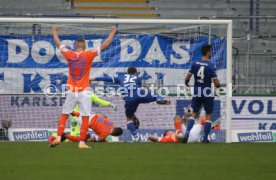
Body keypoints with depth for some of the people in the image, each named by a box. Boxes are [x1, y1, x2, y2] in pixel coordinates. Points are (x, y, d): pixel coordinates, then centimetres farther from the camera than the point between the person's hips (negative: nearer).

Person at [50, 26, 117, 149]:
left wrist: (55, 33, 35)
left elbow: (58, 45, 17)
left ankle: (58, 138, 1)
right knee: (85, 118, 2)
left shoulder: (69, 55, 0)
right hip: (84, 91, -2)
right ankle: (82, 142, -3)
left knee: (64, 115, 12)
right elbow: (104, 46, -3)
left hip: (71, 92, 2)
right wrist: (112, 33, 8)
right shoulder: (88, 55, -7)